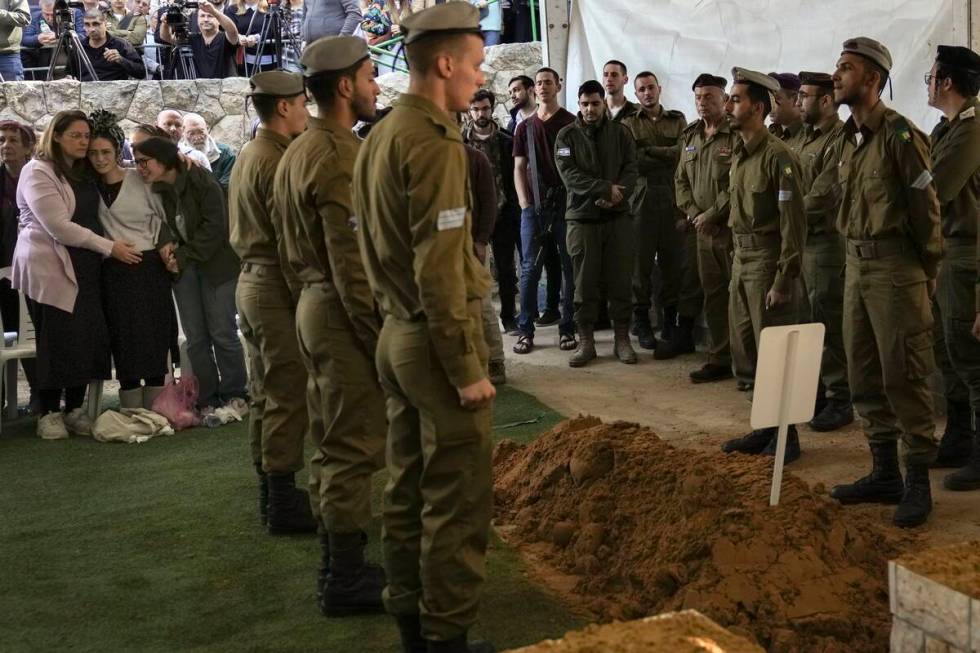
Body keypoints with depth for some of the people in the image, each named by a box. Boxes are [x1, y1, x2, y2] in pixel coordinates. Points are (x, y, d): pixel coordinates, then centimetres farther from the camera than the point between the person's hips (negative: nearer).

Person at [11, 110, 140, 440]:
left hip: (84, 269, 7)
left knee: (87, 337, 3)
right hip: (49, 269, -7)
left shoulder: (84, 174, 17)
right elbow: (59, 226, -15)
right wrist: (109, 247, -14)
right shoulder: (38, 172, -7)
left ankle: (75, 410, 13)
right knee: (57, 340, -4)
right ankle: (49, 413, 8)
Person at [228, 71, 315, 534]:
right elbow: (290, 240, -20)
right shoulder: (276, 161, -15)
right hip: (277, 287, -10)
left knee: (264, 393, 14)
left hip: (251, 281, 10)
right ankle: (283, 503, -1)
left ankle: (271, 493, 22)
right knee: (289, 396, -5)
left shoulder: (246, 157, 14)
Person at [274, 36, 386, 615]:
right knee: (355, 447, -3)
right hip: (344, 313, -10)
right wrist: (379, 338, -18)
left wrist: (313, 291, 21)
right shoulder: (340, 157, -17)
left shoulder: (300, 151, 14)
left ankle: (339, 565, 28)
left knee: (333, 443, 17)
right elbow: (353, 264, -22)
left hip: (314, 302, 10)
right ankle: (346, 582, 6)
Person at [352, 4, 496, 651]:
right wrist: (468, 368, -17)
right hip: (437, 341, -9)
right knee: (458, 497, 0)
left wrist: (396, 315, 19)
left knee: (409, 487, 16)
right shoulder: (435, 141, -17)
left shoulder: (379, 137, 11)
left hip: (396, 333, 10)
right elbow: (439, 268, -21)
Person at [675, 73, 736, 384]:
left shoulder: (737, 136, -10)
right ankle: (719, 359, 20)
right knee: (713, 296, 11)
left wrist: (712, 214, -14)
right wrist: (693, 213, 3)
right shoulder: (691, 137, 15)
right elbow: (681, 180, 19)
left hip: (732, 227, -7)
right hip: (703, 229, 7)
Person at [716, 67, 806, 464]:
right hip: (742, 261, 9)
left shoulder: (778, 156, -15)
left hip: (768, 263, -9)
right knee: (746, 354, 15)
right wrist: (737, 261, 13)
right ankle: (764, 428, 28)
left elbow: (793, 223, -17)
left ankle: (786, 437, 12)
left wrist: (783, 280, -18)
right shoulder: (740, 155, 12)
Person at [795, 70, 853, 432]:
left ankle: (839, 401, 6)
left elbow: (823, 196, -18)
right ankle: (817, 391, 23)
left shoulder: (840, 139, -13)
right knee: (808, 321, 13)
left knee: (829, 325, -3)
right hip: (802, 240, 9)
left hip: (826, 241, -9)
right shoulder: (807, 138, 16)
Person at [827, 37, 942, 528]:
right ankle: (884, 473, 22)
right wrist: (856, 255, 14)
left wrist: (926, 275, -5)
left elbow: (926, 208, -10)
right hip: (856, 264, 8)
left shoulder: (900, 135, -13)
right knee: (864, 374, 12)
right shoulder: (845, 141, 11)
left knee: (904, 376, -4)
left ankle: (918, 483, 6)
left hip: (895, 266, -8)